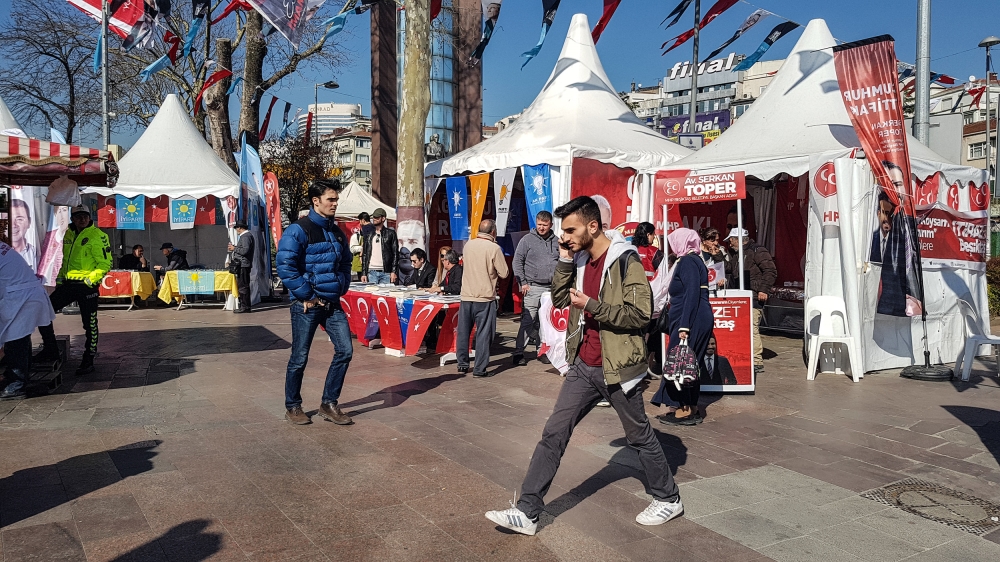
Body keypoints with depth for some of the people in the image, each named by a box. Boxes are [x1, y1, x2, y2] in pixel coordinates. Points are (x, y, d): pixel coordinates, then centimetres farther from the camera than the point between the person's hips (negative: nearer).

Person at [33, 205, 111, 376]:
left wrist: (91, 279, -20)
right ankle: (50, 350, 15)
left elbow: (105, 264, -12)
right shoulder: (68, 234, 13)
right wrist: (60, 278, 14)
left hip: (87, 286, -7)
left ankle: (88, 361, 14)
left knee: (90, 324, 2)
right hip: (68, 284, 7)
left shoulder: (97, 236, -9)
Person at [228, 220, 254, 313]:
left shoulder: (245, 236, -14)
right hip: (245, 265, 11)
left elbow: (245, 250, -24)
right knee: (244, 286, 13)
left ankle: (244, 306, -6)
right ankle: (245, 306, 17)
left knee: (242, 286, -8)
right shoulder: (248, 235, 19)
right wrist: (235, 248, 15)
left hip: (243, 265, -11)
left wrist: (234, 248, -12)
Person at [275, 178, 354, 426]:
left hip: (333, 303, 6)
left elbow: (346, 263, 24)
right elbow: (285, 266, -16)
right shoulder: (298, 230, -10)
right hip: (307, 305, -6)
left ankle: (329, 404, 13)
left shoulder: (337, 232, 11)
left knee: (345, 351, 0)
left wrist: (341, 288, 10)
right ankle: (292, 407, 22)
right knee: (299, 359, 3)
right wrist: (307, 296, -15)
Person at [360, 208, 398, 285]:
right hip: (371, 272, 2)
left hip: (386, 272, -2)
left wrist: (394, 271, -9)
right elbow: (364, 254, 13)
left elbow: (395, 253, 1)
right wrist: (363, 273, 4)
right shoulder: (368, 234, 14)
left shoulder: (390, 233, 6)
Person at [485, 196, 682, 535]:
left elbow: (640, 314, -20)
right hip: (583, 365, 7)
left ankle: (668, 499, 35)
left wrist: (592, 305, -23)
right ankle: (527, 512, 9)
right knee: (554, 433, 3)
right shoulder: (581, 260, 7)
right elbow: (559, 299, 8)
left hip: (615, 366, -6)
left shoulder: (625, 261, -16)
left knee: (639, 436, 12)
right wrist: (565, 260, -3)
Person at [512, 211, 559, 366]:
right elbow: (517, 262, -1)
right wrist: (522, 282, -7)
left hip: (552, 288, 4)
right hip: (533, 288, -4)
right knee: (528, 321, -8)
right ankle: (518, 352, -3)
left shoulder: (557, 241, 11)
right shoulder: (527, 240, 0)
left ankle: (542, 351, 18)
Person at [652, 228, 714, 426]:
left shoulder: (687, 262, -10)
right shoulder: (695, 260, 19)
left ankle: (685, 410, -2)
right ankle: (692, 408, 15)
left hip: (692, 320, -10)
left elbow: (692, 294, -20)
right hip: (700, 319, 10)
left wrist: (684, 326, -23)